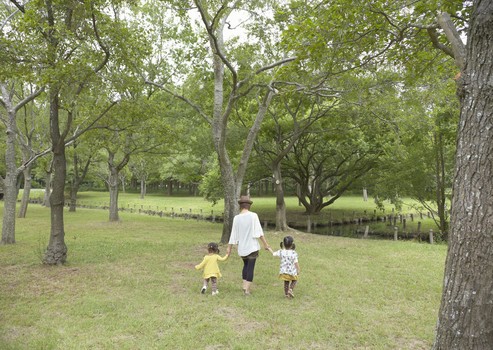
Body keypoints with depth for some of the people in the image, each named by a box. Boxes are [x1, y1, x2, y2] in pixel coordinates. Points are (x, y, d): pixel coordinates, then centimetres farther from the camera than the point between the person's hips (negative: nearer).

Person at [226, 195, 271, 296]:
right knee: (250, 267, 3)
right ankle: (247, 289, 1)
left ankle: (244, 286, 19)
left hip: (242, 247, 3)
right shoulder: (253, 215, -9)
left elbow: (233, 234, 1)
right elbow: (259, 231, -11)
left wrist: (229, 247, 9)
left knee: (246, 265, 22)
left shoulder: (236, 218, -3)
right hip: (252, 246, -3)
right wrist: (265, 244, -7)